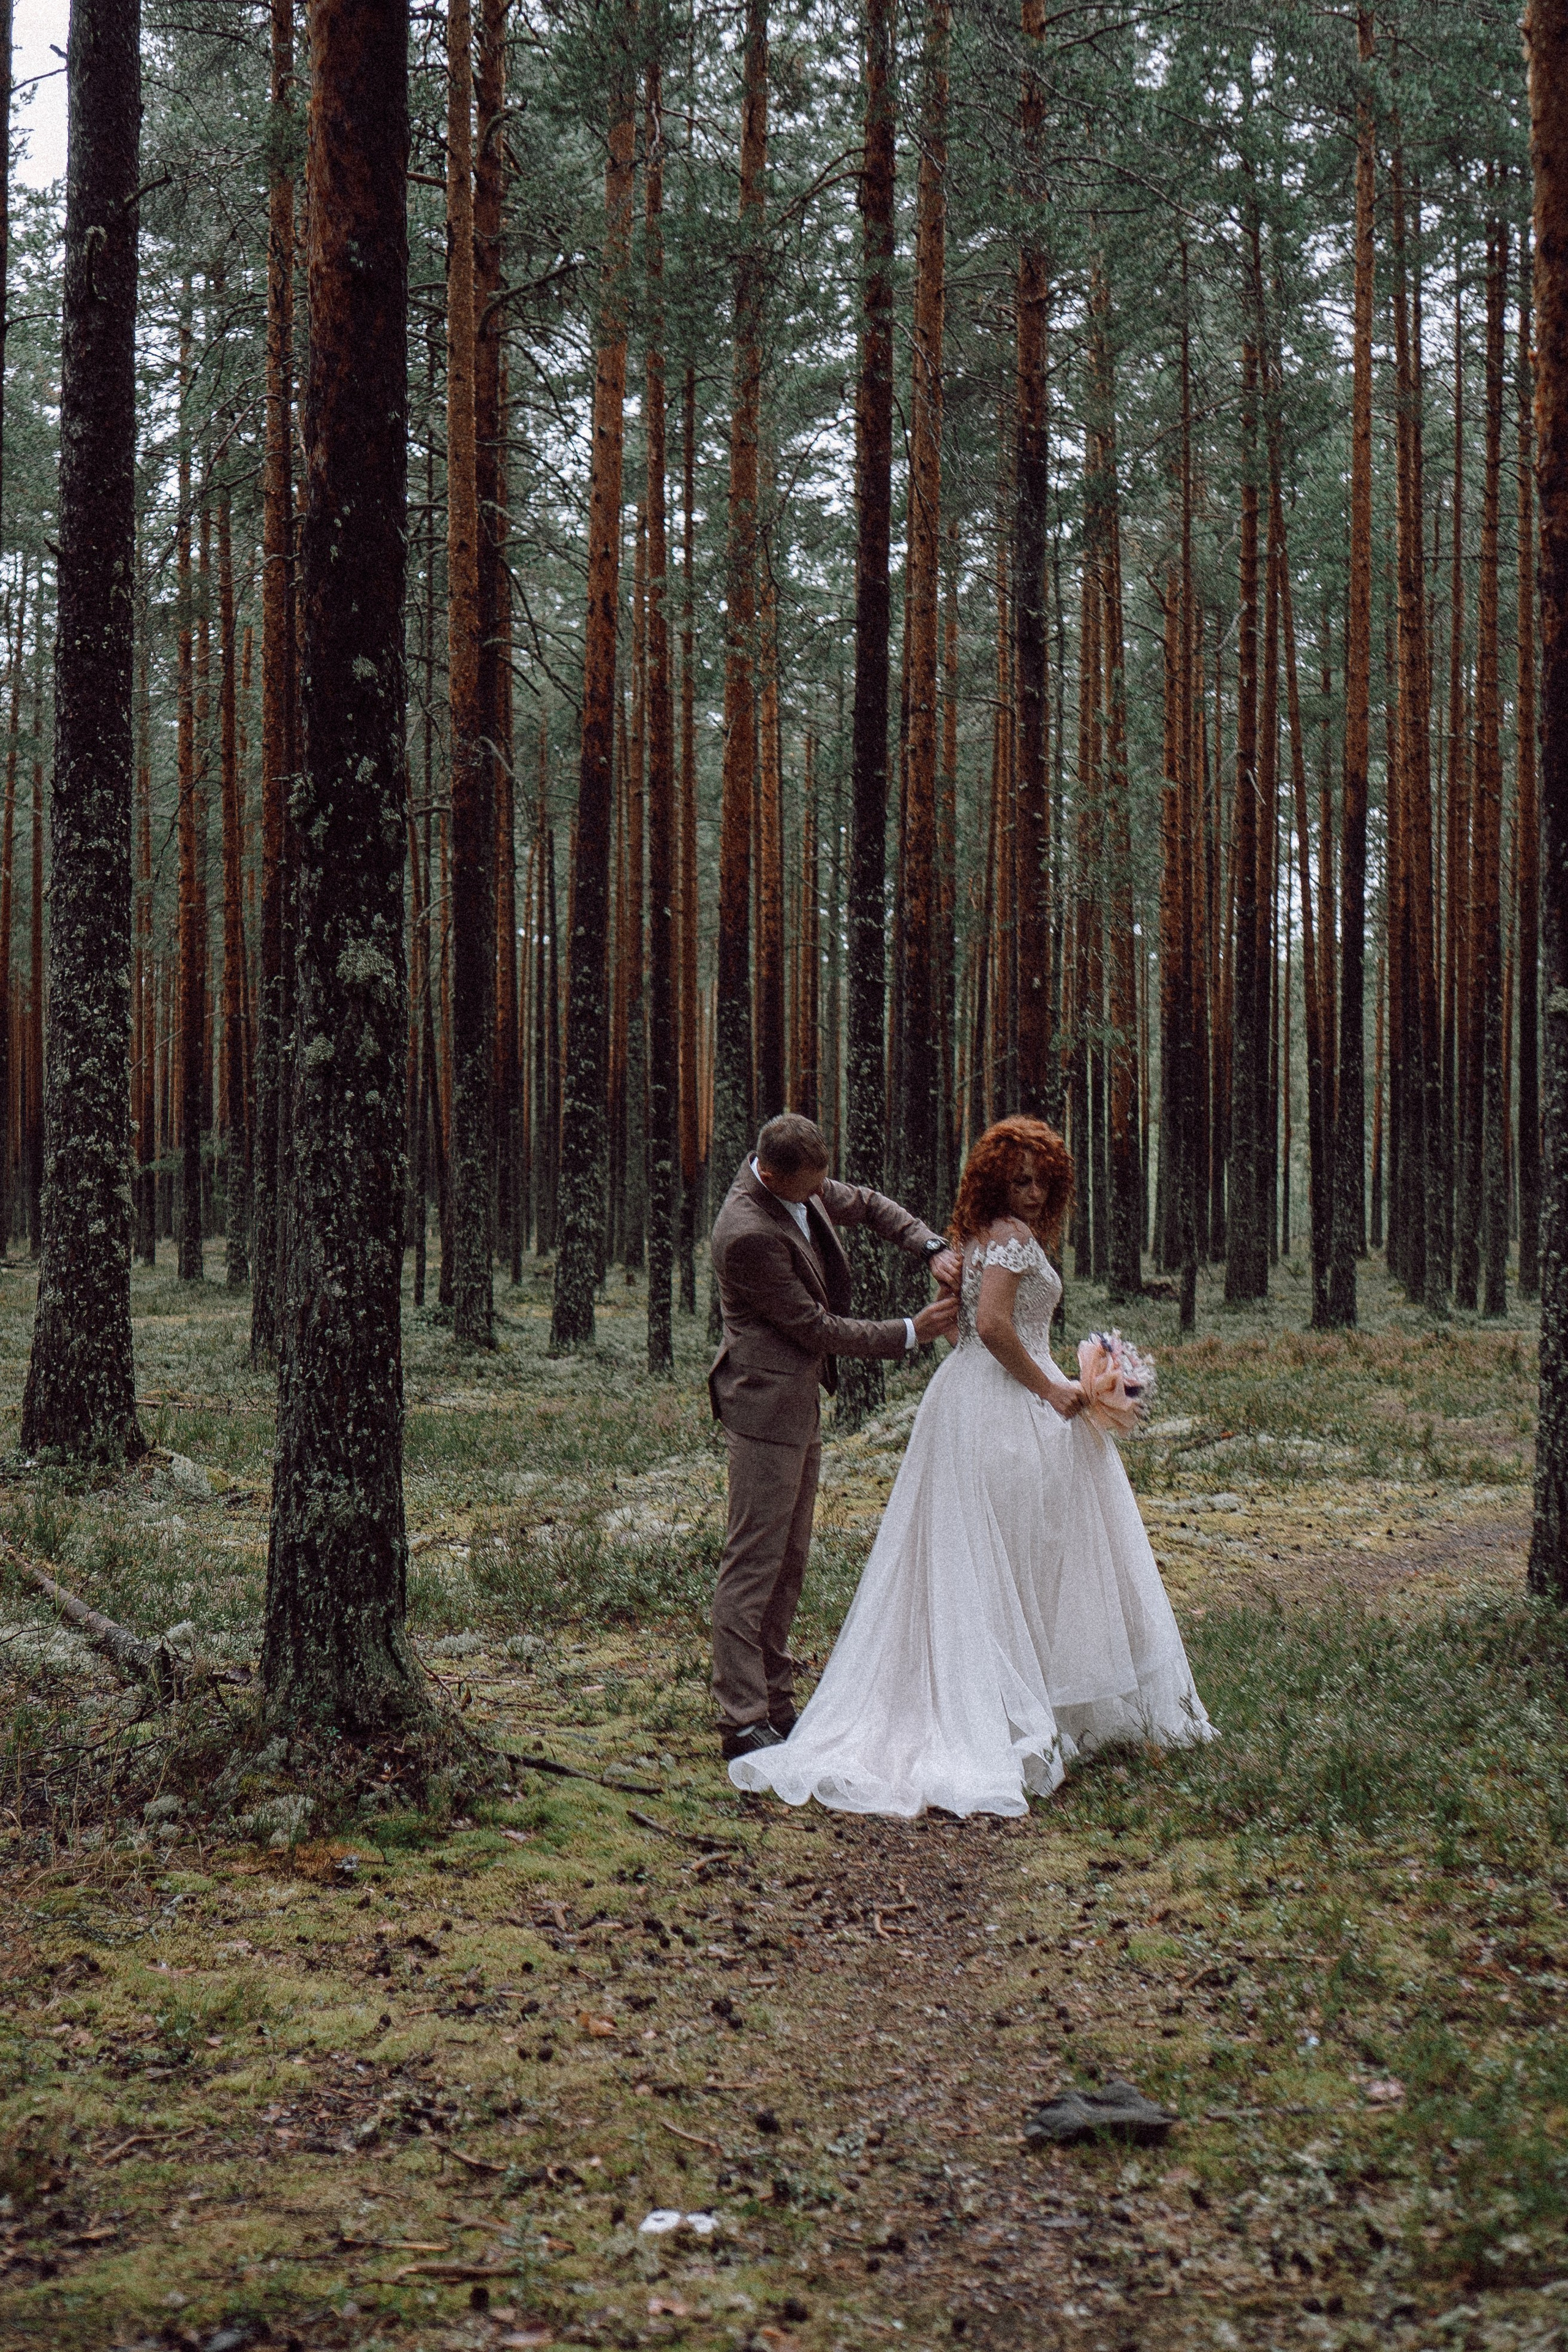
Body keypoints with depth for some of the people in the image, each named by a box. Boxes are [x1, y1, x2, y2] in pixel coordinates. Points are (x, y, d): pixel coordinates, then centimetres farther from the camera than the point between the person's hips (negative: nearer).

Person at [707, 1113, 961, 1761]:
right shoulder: (748, 1234, -26)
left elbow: (869, 1205, 19)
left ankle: (775, 1705, 20)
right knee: (754, 1562, -7)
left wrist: (933, 1248, 1)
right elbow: (814, 1327, -19)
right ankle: (742, 1722, -4)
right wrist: (910, 1332, -11)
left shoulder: (805, 1188, 1)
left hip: (798, 1400, 10)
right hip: (766, 1403, -10)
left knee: (788, 1560, 13)